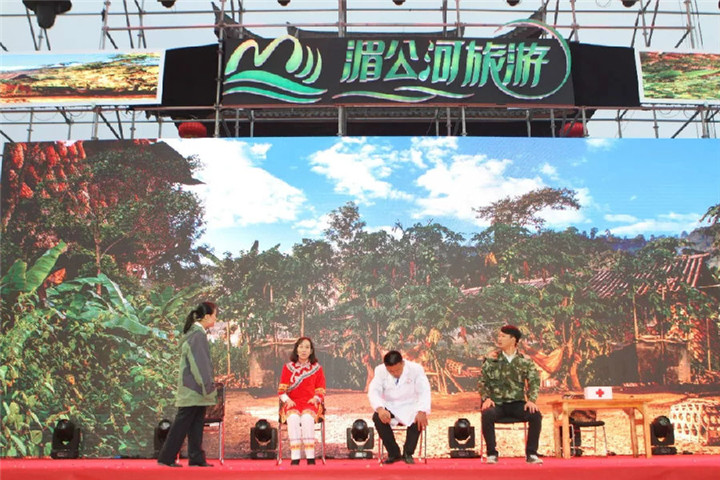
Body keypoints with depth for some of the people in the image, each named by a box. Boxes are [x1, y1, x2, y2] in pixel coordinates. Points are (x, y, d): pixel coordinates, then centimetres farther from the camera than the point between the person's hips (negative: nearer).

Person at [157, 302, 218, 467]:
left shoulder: (195, 333, 14)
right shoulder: (197, 335, -16)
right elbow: (199, 364, -19)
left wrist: (209, 385, 18)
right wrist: (207, 387, -17)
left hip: (194, 389, 10)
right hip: (193, 389, -10)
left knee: (196, 424, 10)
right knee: (182, 423, -2)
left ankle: (196, 458, 13)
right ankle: (166, 458, 5)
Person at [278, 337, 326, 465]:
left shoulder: (317, 368, 14)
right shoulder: (287, 367, 15)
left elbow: (321, 391, 12)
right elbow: (281, 390, 11)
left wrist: (315, 398, -9)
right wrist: (287, 399, -9)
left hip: (310, 403, 0)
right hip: (292, 403, 0)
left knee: (307, 417, -35)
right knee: (293, 417, -35)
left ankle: (310, 456, -34)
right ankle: (295, 457, -35)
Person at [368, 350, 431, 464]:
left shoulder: (415, 369, -11)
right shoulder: (380, 371, -7)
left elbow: (424, 391, -18)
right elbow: (373, 391, -15)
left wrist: (422, 412, -36)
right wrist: (380, 408, -36)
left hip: (410, 406, -1)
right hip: (390, 407, 1)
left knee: (418, 419, -34)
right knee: (377, 417, -29)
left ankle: (408, 453, -13)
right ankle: (394, 453, -15)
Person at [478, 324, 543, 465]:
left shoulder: (525, 361, 7)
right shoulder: (491, 359, 5)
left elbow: (534, 382, 2)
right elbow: (483, 382, 3)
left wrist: (531, 400, -15)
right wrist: (486, 398, -14)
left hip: (517, 403, 1)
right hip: (496, 403, -1)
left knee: (536, 415, -27)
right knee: (487, 414, -34)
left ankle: (531, 453, -11)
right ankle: (492, 454, -17)